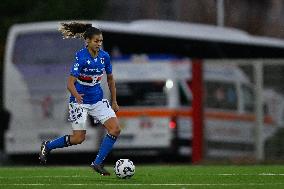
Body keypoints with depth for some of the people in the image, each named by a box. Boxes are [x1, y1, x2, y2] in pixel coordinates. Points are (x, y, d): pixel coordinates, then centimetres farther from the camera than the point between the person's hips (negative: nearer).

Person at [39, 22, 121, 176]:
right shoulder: (81, 57, -20)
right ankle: (47, 146, 22)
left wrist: (114, 101, 14)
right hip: (80, 101, -6)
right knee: (78, 138, -4)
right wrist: (77, 96, -44)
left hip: (98, 100, 6)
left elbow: (110, 79, 13)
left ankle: (97, 163, 1)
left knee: (115, 129, -9)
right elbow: (70, 83, -24)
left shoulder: (104, 56, -3)